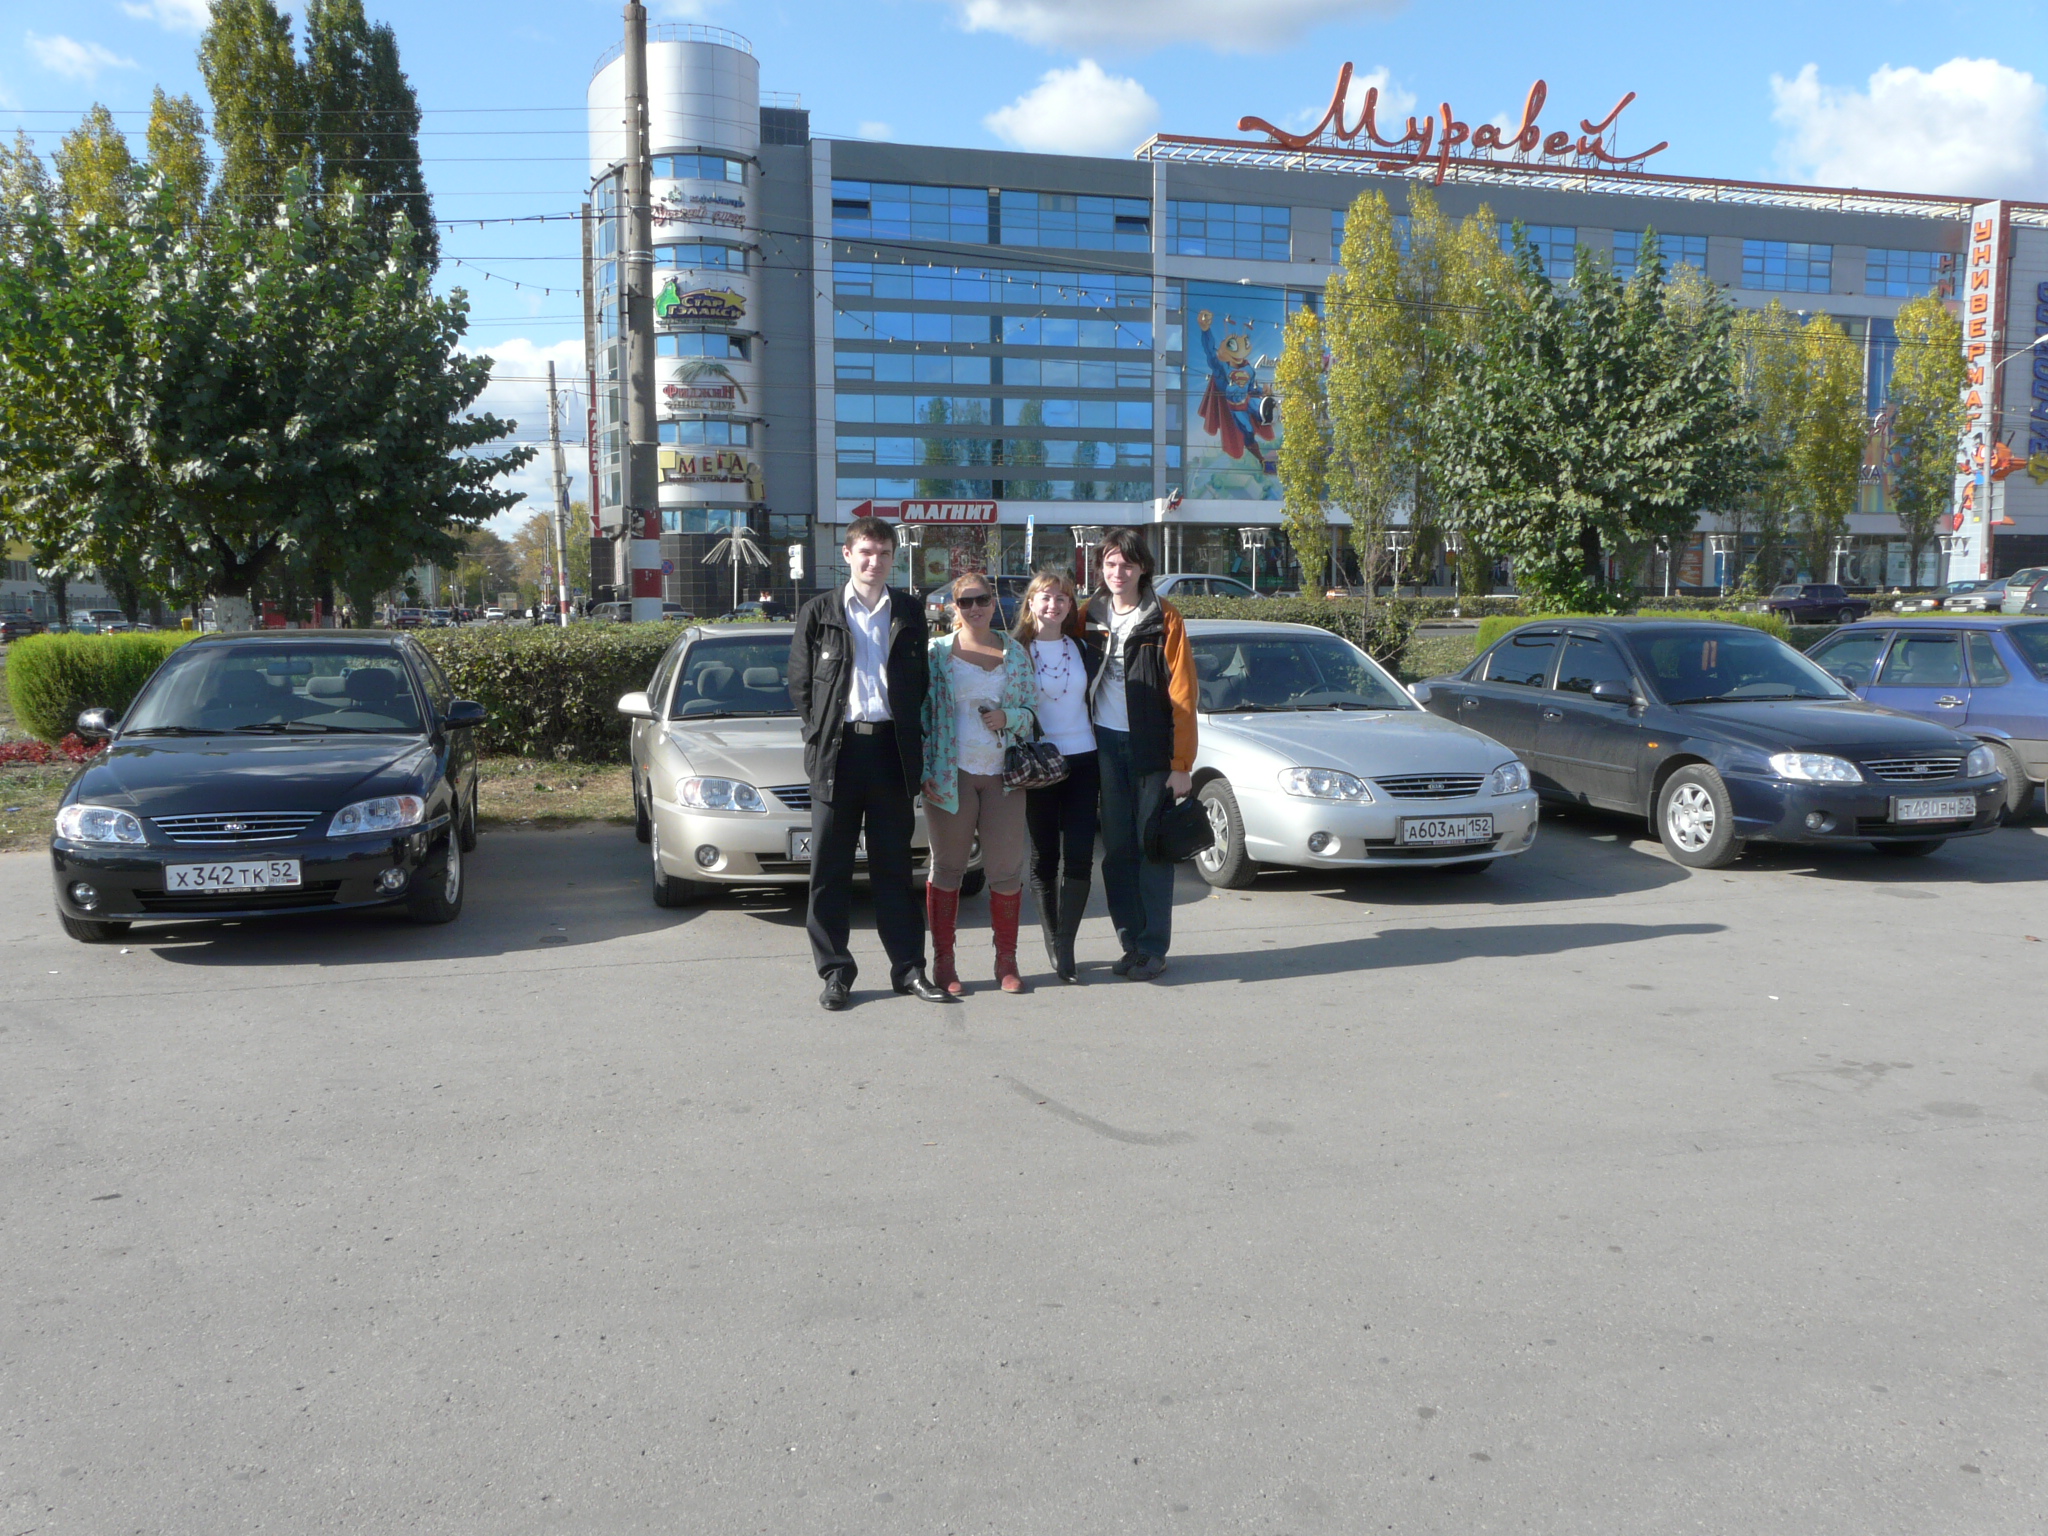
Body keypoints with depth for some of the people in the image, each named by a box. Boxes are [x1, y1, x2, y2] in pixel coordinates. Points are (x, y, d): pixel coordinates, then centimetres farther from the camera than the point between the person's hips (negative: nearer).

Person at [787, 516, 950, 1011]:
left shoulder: (909, 613, 9)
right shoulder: (819, 613, 4)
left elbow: (920, 683, 13)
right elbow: (800, 684, 7)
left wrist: (912, 742, 3)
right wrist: (818, 738, -1)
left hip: (891, 749, 1)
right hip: (838, 751, -1)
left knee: (894, 864, 8)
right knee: (830, 869, 3)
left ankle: (909, 966, 15)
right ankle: (835, 971, 12)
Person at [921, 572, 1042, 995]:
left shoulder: (1016, 653, 10)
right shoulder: (937, 652, 4)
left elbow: (1032, 710, 11)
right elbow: (921, 712, 2)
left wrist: (1007, 717, -11)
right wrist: (925, 770, -6)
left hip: (1003, 775, 2)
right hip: (951, 774, -2)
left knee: (1007, 870, 2)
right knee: (947, 868, 5)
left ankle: (1006, 960, 15)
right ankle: (943, 961, 14)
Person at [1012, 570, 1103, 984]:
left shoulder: (1086, 651, 10)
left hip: (1082, 761, 2)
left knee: (1078, 856, -6)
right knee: (1044, 857, 4)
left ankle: (1065, 948, -1)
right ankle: (1055, 945, 16)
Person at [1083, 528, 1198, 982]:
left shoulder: (1164, 620, -3)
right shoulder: (1090, 617, 10)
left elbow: (1182, 694, -6)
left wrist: (1181, 764, -11)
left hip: (1151, 748, -3)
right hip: (1105, 747, 4)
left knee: (1152, 850, 0)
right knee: (1117, 850, 6)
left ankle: (1153, 948, 6)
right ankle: (1131, 942, 14)